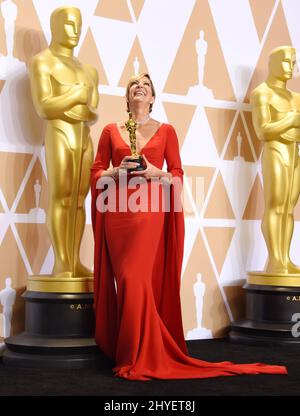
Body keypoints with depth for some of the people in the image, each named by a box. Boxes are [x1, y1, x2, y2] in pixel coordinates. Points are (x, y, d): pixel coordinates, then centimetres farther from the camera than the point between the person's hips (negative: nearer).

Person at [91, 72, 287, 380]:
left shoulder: (166, 131, 11)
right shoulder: (111, 131, 12)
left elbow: (178, 176, 8)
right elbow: (96, 173, 11)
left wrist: (155, 173, -10)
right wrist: (117, 171, -8)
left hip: (151, 213, -1)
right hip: (118, 213, 1)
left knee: (144, 280, -8)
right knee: (128, 281, -2)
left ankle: (141, 356, 2)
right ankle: (133, 355, 9)